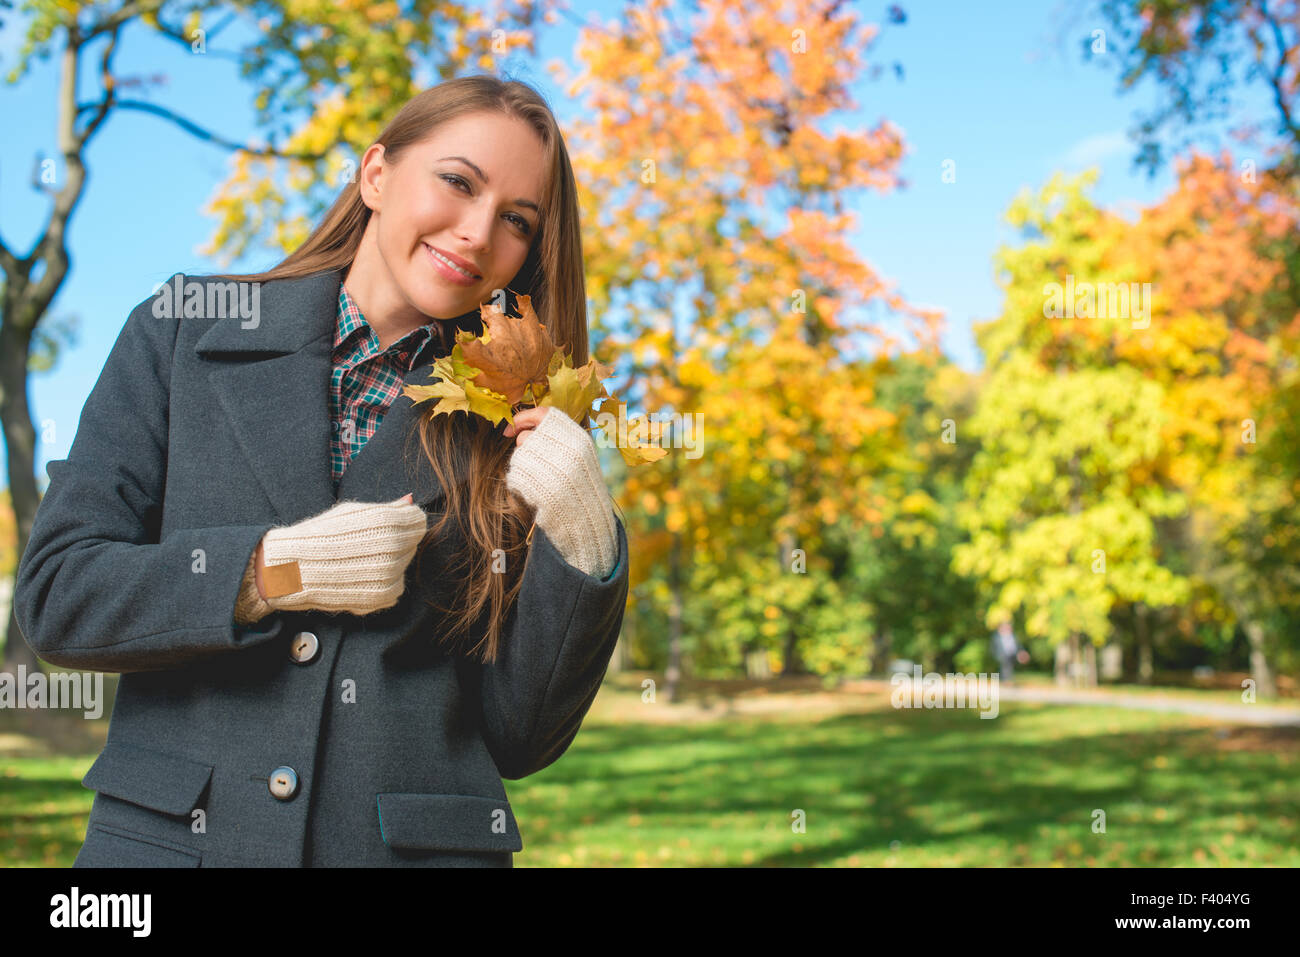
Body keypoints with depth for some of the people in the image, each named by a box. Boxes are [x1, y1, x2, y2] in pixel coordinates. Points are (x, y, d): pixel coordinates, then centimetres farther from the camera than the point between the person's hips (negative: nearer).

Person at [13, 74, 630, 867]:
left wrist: (583, 551, -15)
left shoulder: (514, 435, 2)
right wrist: (272, 570, -15)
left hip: (416, 846, 1)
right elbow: (53, 595, -3)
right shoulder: (183, 334, 1)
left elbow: (520, 739, -1)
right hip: (180, 836, 0)